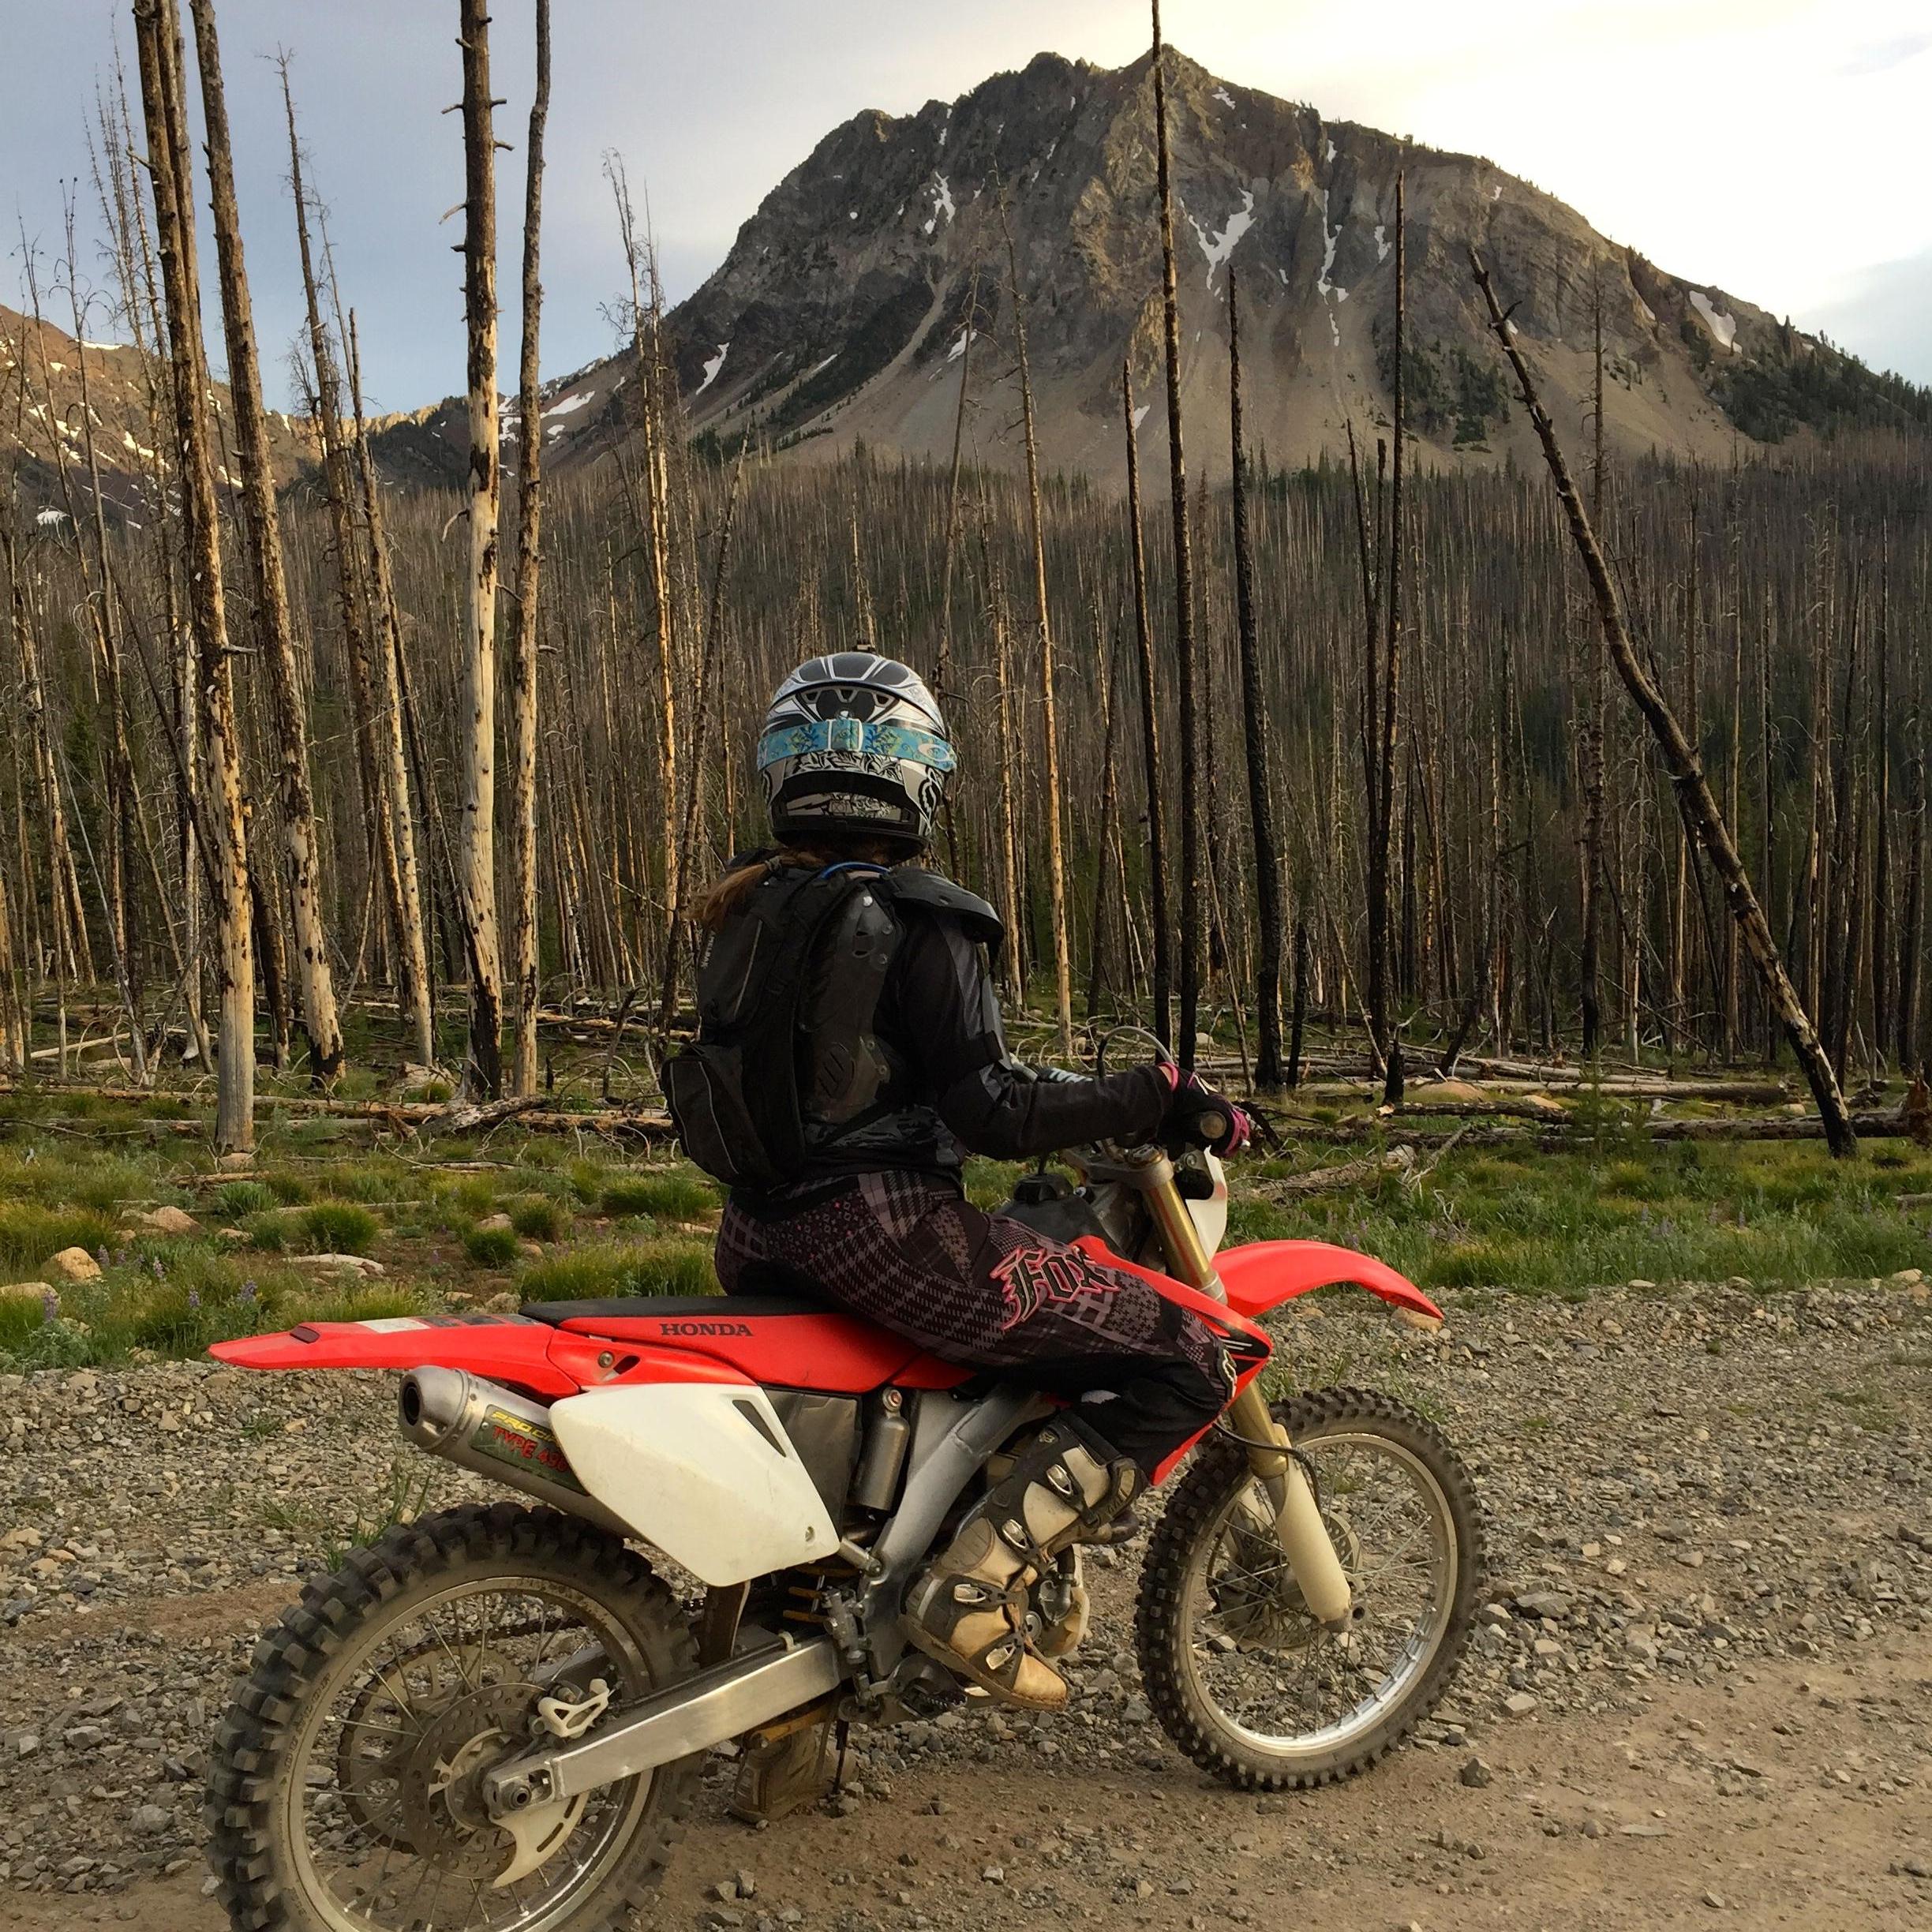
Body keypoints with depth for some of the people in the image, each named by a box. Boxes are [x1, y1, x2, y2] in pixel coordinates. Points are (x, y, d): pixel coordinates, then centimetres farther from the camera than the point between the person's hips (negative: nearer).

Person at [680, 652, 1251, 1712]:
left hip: (758, 1236, 9)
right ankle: (975, 1585, -9)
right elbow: (988, 1110, -18)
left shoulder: (745, 911, 9)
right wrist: (1150, 1098, -9)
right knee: (1180, 1361, -4)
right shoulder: (916, 918, -13)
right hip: (883, 1233, -8)